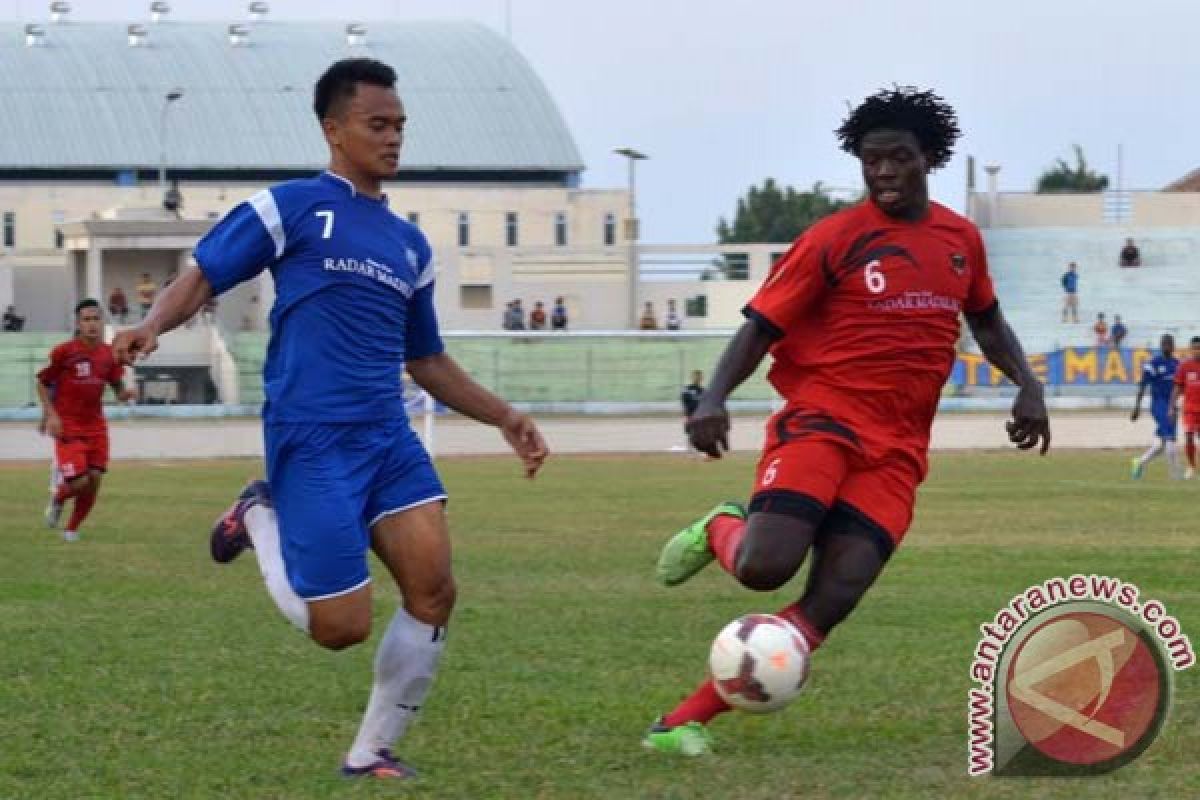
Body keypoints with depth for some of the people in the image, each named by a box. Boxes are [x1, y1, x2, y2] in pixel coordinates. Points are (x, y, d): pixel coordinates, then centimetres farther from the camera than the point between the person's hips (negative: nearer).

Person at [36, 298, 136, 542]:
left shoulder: (109, 353, 2)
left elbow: (117, 385, 13)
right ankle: (58, 499, 22)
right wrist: (51, 414, -13)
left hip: (95, 425, 5)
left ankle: (72, 528, 20)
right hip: (67, 426, -5)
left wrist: (124, 393, -10)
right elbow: (42, 383, -3)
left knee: (94, 479, -1)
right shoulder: (64, 351, -11)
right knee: (78, 481, -14)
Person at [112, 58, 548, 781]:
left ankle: (373, 753, 4)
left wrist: (504, 417, 19)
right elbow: (203, 278, 0)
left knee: (435, 591, -13)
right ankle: (260, 520, 20)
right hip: (311, 442, -6)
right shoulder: (291, 208, 1)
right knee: (343, 628, -9)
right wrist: (152, 326, -21)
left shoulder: (410, 245, 19)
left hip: (389, 437, 6)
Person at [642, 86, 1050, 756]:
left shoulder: (962, 239, 14)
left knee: (832, 601, -14)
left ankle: (683, 723, -10)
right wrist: (715, 398, -20)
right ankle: (720, 531, 12)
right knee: (765, 568, -27)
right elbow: (761, 327, -2)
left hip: (896, 449, 4)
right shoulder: (835, 240, -2)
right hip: (823, 418, -4)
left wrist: (1028, 385, 13)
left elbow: (987, 322, 31)